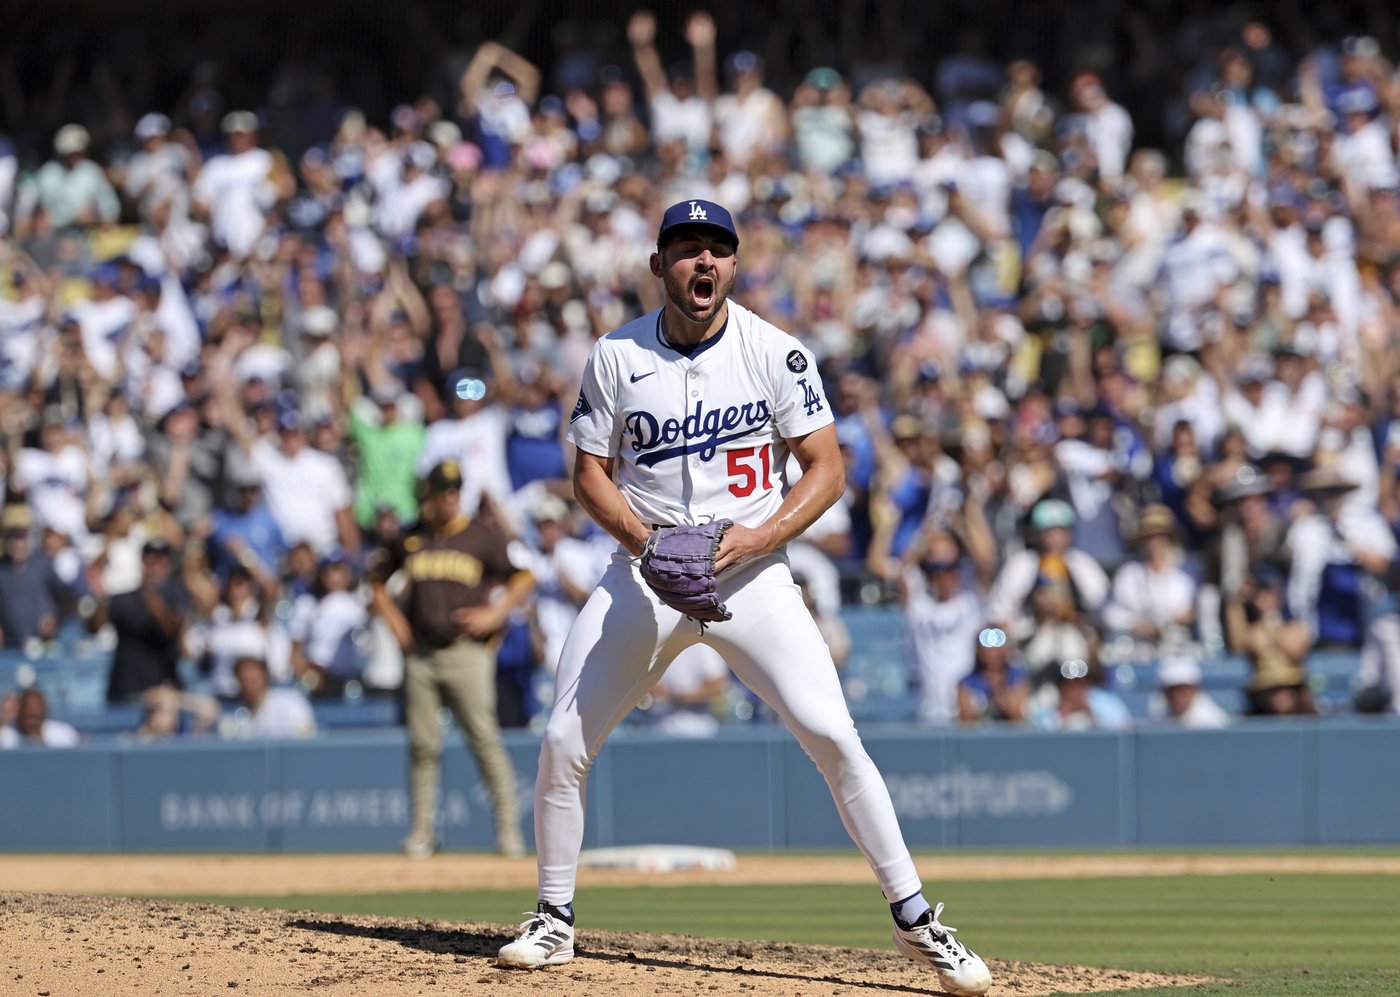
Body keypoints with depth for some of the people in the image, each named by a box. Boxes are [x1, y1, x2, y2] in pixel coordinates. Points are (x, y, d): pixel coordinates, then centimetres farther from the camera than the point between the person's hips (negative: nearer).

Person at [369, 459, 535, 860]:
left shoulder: (483, 534, 2)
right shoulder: (411, 538, 10)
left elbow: (524, 579, 3)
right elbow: (377, 578, 23)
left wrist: (496, 614, -9)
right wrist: (393, 619, 9)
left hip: (467, 651, -3)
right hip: (420, 654, 3)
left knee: (485, 739, -9)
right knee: (422, 744, 3)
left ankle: (509, 827, -5)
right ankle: (422, 830, 9)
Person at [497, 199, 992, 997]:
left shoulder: (775, 354, -5)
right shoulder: (616, 357, -1)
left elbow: (828, 468, -5)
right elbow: (591, 472, 5)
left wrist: (757, 537, -19)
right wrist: (639, 535, -15)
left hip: (752, 571, -2)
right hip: (645, 569, 2)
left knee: (832, 735, -15)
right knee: (563, 744, -5)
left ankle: (915, 920, -7)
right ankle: (556, 920, 15)